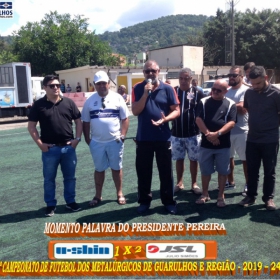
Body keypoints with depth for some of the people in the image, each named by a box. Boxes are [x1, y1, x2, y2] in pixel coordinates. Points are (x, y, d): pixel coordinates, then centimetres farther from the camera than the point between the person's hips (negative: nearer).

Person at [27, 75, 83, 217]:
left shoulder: (69, 102, 4)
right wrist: (40, 144, -8)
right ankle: (50, 205, 22)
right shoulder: (39, 105, -2)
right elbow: (31, 126, 0)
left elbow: (78, 121, 8)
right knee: (49, 178, 9)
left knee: (70, 177, 11)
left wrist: (77, 138, -2)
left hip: (69, 147, 2)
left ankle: (70, 201, 26)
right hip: (50, 149, -1)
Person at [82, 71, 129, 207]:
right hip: (96, 142, 1)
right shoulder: (90, 101, 4)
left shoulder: (117, 98, 0)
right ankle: (98, 195, 27)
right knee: (99, 169, 13)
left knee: (117, 168, 11)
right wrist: (87, 138, 3)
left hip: (115, 141, -1)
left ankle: (120, 194, 26)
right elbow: (86, 122, 7)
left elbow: (125, 119, 0)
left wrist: (123, 135, -8)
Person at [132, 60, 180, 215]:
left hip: (163, 137, -1)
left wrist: (165, 119, -20)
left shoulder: (167, 88, -1)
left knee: (166, 171, 8)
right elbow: (135, 111, -7)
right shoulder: (138, 89, 1)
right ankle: (144, 201, 24)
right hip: (143, 138, 1)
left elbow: (176, 110, -1)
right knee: (143, 171, 9)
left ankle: (168, 201, 22)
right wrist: (146, 93, -16)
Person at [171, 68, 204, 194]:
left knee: (193, 159, 8)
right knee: (179, 159, 12)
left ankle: (194, 184, 21)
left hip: (193, 133, -1)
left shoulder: (197, 93, -3)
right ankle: (179, 183, 24)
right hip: (176, 133, 2)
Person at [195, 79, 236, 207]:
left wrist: (217, 134, -21)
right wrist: (208, 134, -16)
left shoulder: (230, 104, 0)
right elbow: (198, 119, -5)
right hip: (206, 143, 1)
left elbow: (231, 123, -8)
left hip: (223, 144, -1)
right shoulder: (204, 102, 3)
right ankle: (205, 194, 25)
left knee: (222, 171, 8)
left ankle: (221, 196, 22)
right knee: (205, 170, 10)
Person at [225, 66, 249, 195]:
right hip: (227, 130, 7)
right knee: (228, 157, 15)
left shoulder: (245, 90, -8)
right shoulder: (227, 91, 13)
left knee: (245, 159, 5)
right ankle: (230, 182, 30)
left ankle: (248, 185, 18)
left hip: (241, 131, -6)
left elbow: (242, 108, -20)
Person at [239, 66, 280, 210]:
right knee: (252, 170, 11)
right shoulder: (249, 92, 2)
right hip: (252, 139, 4)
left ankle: (268, 198, 22)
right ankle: (250, 196, 24)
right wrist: (255, 122, 8)